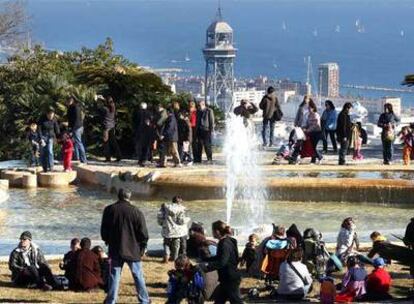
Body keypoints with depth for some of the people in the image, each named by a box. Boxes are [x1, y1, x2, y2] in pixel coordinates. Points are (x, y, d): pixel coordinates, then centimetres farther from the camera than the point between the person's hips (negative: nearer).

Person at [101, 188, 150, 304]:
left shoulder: (109, 210, -1)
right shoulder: (136, 212, -10)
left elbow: (104, 230, 8)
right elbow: (143, 233, -6)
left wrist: (108, 241, 25)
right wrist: (142, 248, 8)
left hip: (115, 250, 2)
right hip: (133, 250, -2)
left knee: (114, 276, 6)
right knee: (138, 276, 9)